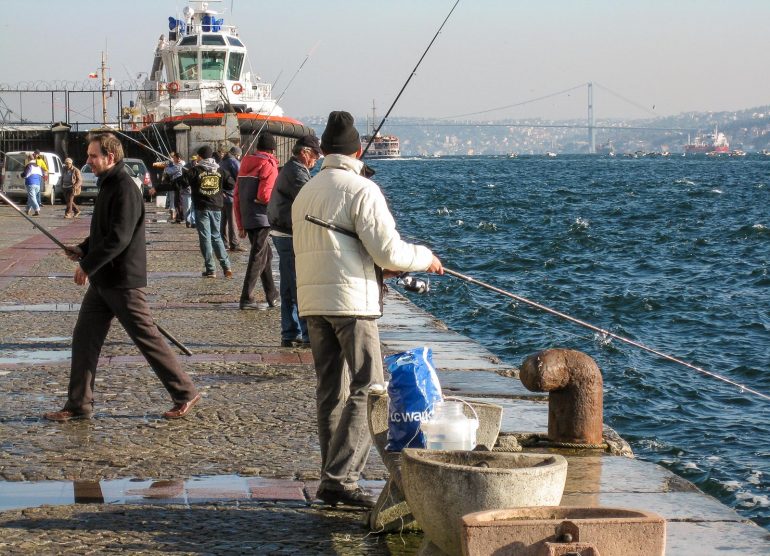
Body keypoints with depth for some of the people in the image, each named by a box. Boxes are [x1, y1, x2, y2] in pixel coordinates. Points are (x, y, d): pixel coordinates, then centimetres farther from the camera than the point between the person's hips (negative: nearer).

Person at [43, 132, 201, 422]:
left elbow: (119, 238, -24)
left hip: (123, 281, -10)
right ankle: (79, 404, 13)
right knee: (84, 338, 7)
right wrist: (83, 249, 6)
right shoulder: (107, 185, 14)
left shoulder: (125, 189, -18)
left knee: (148, 339, -2)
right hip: (102, 280, 10)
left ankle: (185, 394, 8)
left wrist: (87, 265, -20)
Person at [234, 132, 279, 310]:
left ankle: (272, 297, 22)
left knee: (266, 255, 17)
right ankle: (247, 299, -9)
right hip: (261, 219, -8)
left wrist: (240, 224, 17)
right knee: (258, 257, -5)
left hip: (247, 219, 8)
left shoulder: (246, 164, 14)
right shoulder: (269, 165, -10)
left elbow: (236, 196, 15)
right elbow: (265, 195, -21)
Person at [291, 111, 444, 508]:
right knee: (366, 389, -5)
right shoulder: (361, 189, -8)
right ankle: (340, 478, -13)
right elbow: (388, 250, -14)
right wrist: (425, 258, 6)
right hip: (351, 300, -7)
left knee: (330, 390, 12)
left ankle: (333, 479, 14)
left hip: (311, 300, 7)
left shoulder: (305, 193, 15)